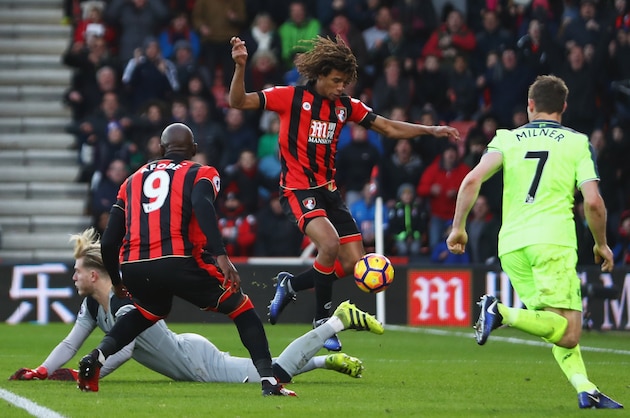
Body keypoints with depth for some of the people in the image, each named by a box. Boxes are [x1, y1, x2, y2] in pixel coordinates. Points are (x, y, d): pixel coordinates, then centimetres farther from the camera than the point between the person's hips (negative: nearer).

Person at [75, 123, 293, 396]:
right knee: (242, 309, 15)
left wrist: (117, 282, 42)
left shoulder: (134, 180, 27)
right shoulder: (200, 173, 15)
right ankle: (268, 380, -1)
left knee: (151, 311, 37)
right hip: (178, 262, -4)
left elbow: (108, 243, 25)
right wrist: (221, 257, -20)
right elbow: (202, 206, -11)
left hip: (133, 268, 4)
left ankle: (97, 357, 17)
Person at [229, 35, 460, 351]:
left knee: (354, 264, 1)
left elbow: (390, 128, 12)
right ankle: (322, 321, -12)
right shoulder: (292, 97, -7)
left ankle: (290, 285, 23)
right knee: (330, 244, -29)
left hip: (328, 191, 7)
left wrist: (431, 130, 1)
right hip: (298, 190, -7)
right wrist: (240, 67, -26)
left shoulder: (346, 106, 8)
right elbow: (238, 102, -9)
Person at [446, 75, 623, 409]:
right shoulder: (577, 142, 8)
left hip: (511, 244, 4)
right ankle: (502, 313, -29)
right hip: (553, 242, -4)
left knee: (557, 328, 15)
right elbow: (593, 203, -1)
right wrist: (601, 244, 15)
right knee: (568, 334, -10)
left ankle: (585, 390, -3)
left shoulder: (507, 138, 13)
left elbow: (473, 180, -3)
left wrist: (458, 226, 6)